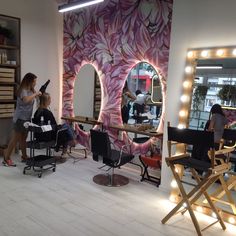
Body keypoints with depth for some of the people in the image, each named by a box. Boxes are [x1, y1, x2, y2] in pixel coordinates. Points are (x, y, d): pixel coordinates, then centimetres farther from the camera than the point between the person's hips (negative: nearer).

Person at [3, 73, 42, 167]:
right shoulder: (23, 90, -17)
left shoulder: (30, 90, 11)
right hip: (20, 118, -8)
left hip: (27, 118, 8)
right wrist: (35, 94, -25)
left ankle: (24, 156, 23)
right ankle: (6, 159, 4)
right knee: (15, 138, -4)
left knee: (23, 138, 15)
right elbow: (26, 100, -36)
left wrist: (39, 94, 3)